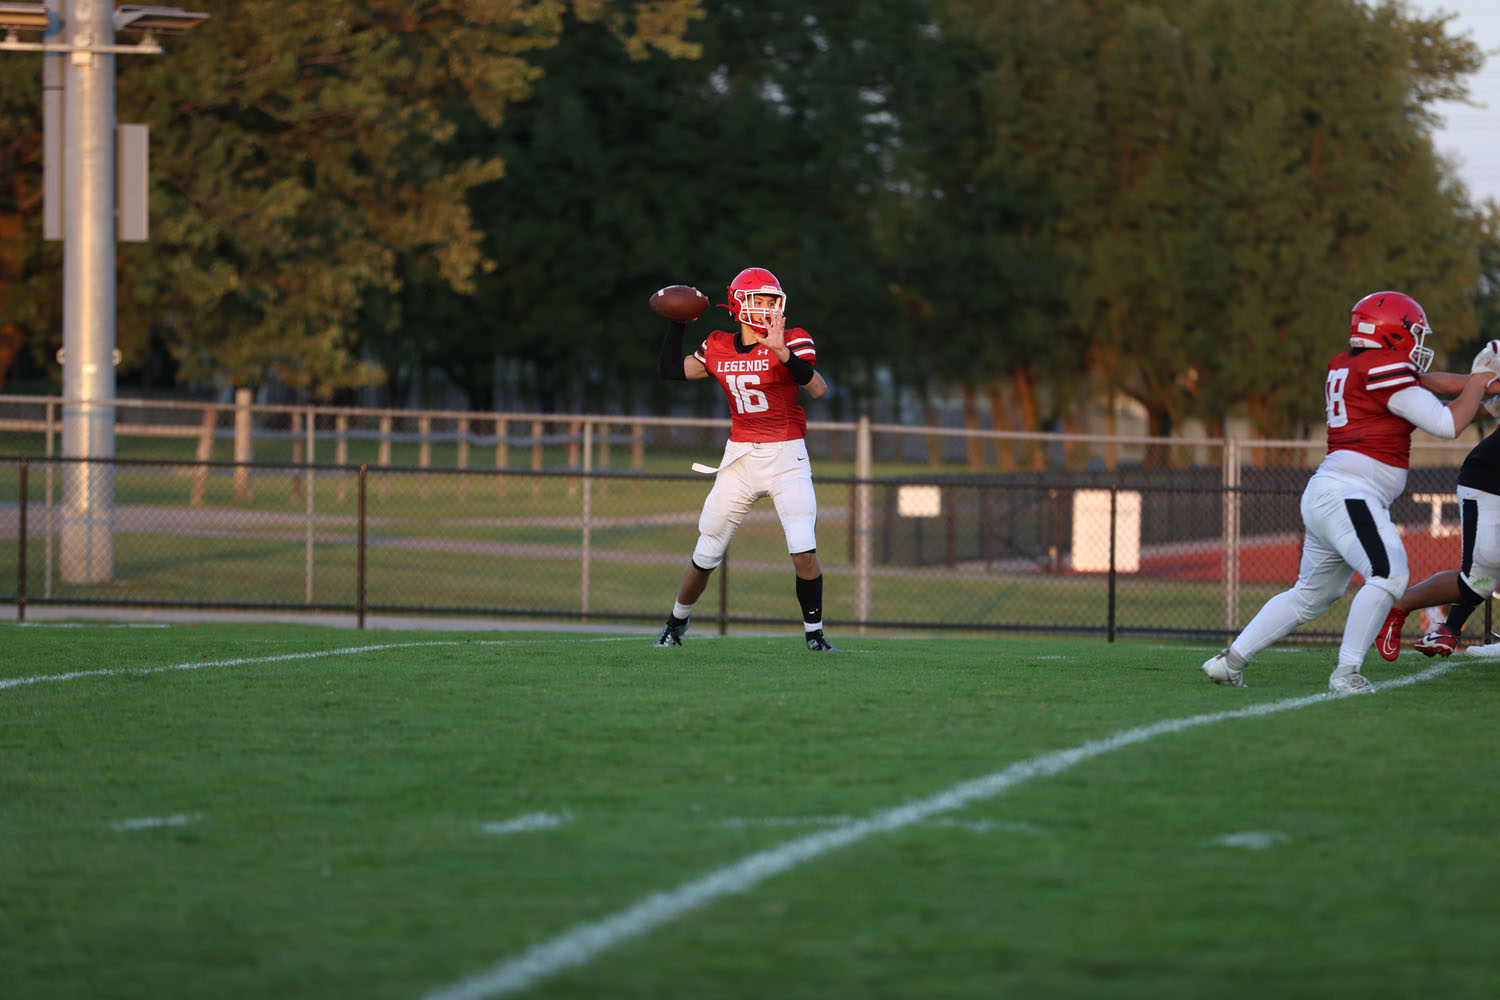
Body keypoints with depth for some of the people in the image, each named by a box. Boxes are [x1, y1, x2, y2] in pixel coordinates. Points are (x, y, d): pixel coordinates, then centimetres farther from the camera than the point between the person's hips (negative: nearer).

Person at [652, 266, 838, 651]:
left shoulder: (791, 342, -8)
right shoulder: (719, 349, 4)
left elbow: (818, 389, -23)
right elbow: (670, 370, 15)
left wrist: (782, 352, -34)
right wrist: (677, 323, 9)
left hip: (787, 459, -3)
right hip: (740, 458, 3)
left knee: (804, 551, -17)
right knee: (705, 556, 9)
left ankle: (814, 634, -2)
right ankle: (677, 622, 32)